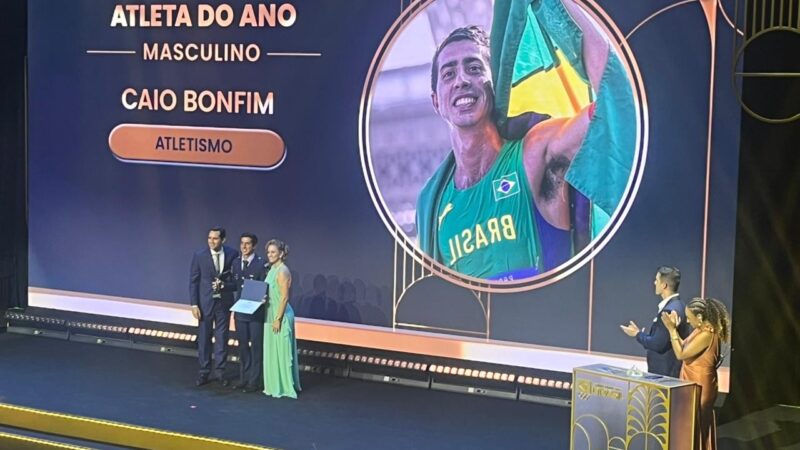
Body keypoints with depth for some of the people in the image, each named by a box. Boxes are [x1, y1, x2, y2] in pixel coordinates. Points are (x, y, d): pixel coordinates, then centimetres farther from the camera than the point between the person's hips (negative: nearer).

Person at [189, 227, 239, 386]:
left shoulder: (232, 254, -4)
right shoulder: (199, 256, -6)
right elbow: (193, 281, -3)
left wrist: (224, 285, -16)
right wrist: (194, 304, -8)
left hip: (224, 302, 1)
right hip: (205, 302, -1)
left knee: (222, 337, 8)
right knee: (204, 338, 5)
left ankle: (220, 371, 18)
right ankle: (204, 372, 15)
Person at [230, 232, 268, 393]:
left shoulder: (262, 264, -11)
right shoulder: (235, 263, 7)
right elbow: (234, 285, 12)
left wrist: (262, 299, -25)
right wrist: (234, 305, 3)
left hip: (256, 312, -5)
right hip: (240, 310, 5)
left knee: (256, 346, 3)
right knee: (242, 345, 14)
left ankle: (254, 381, 11)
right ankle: (244, 377, 25)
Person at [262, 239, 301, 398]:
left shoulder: (282, 271, -16)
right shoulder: (272, 270, 12)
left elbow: (284, 297, -18)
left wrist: (278, 319, -19)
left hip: (281, 315, -10)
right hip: (271, 314, 10)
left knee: (281, 351, -3)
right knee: (272, 351, 13)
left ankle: (284, 387, 4)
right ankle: (275, 385, 21)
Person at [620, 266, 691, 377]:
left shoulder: (670, 310, -21)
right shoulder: (676, 305, 10)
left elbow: (658, 344, -21)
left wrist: (638, 334, -8)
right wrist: (641, 332, 10)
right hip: (667, 369, 10)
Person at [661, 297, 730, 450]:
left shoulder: (707, 334, -24)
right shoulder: (702, 329, 6)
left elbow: (681, 354, -23)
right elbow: (685, 348, 12)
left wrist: (672, 329, -19)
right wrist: (674, 328, 6)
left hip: (699, 386, -10)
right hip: (696, 384, 10)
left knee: (693, 425, -1)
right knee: (699, 426, 16)